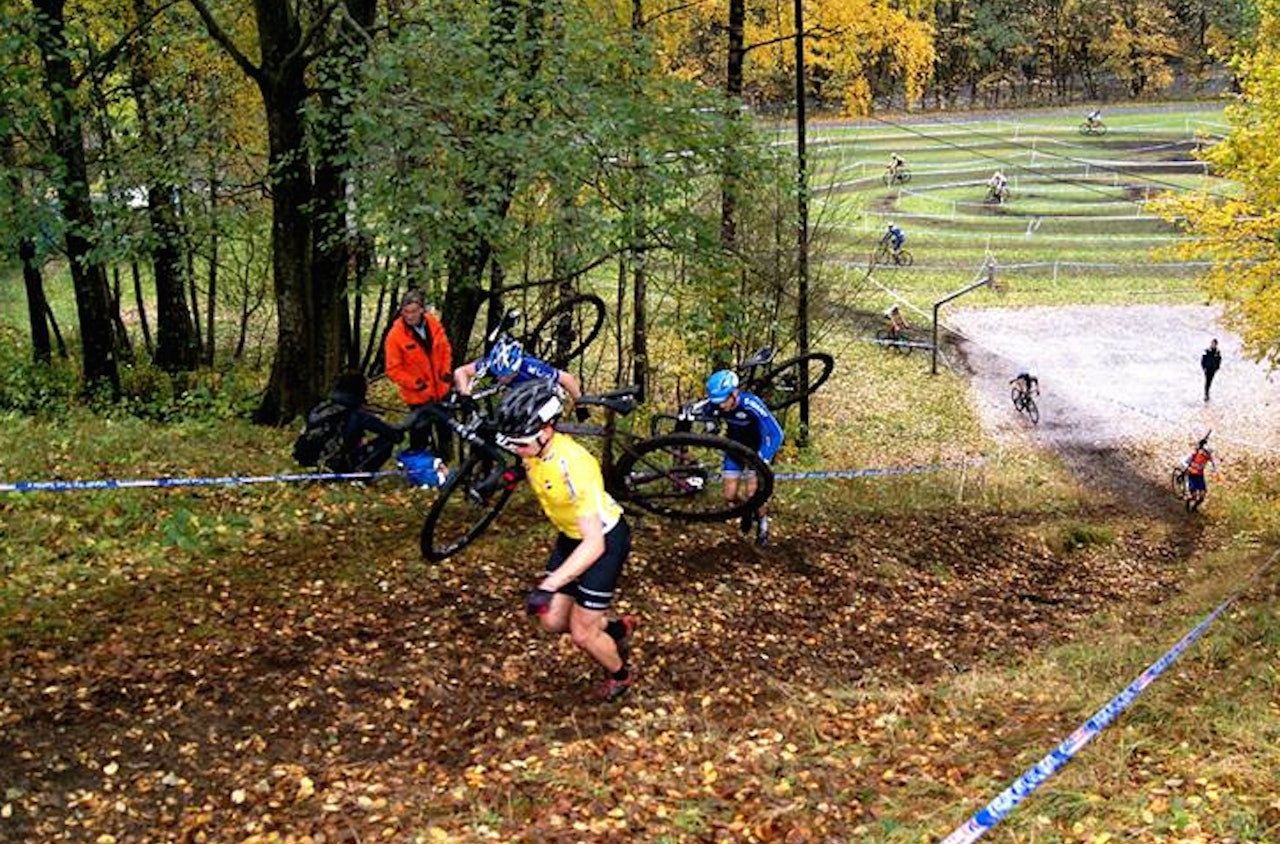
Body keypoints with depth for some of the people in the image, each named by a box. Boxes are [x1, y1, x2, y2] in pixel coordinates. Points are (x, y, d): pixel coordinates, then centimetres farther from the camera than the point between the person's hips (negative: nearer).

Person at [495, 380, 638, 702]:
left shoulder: (574, 465, -39)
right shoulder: (535, 449, -16)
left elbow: (594, 545, -40)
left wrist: (548, 587, -46)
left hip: (605, 540, -7)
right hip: (571, 536, 7)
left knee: (582, 634, -1)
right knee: (553, 621, 8)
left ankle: (619, 675, 30)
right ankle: (617, 628, 35)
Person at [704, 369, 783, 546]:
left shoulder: (750, 404, -36)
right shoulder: (715, 405, -23)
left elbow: (776, 433, -37)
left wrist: (762, 461, -43)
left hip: (755, 449, -4)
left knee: (752, 493, -13)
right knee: (729, 496, -1)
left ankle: (762, 522, 16)